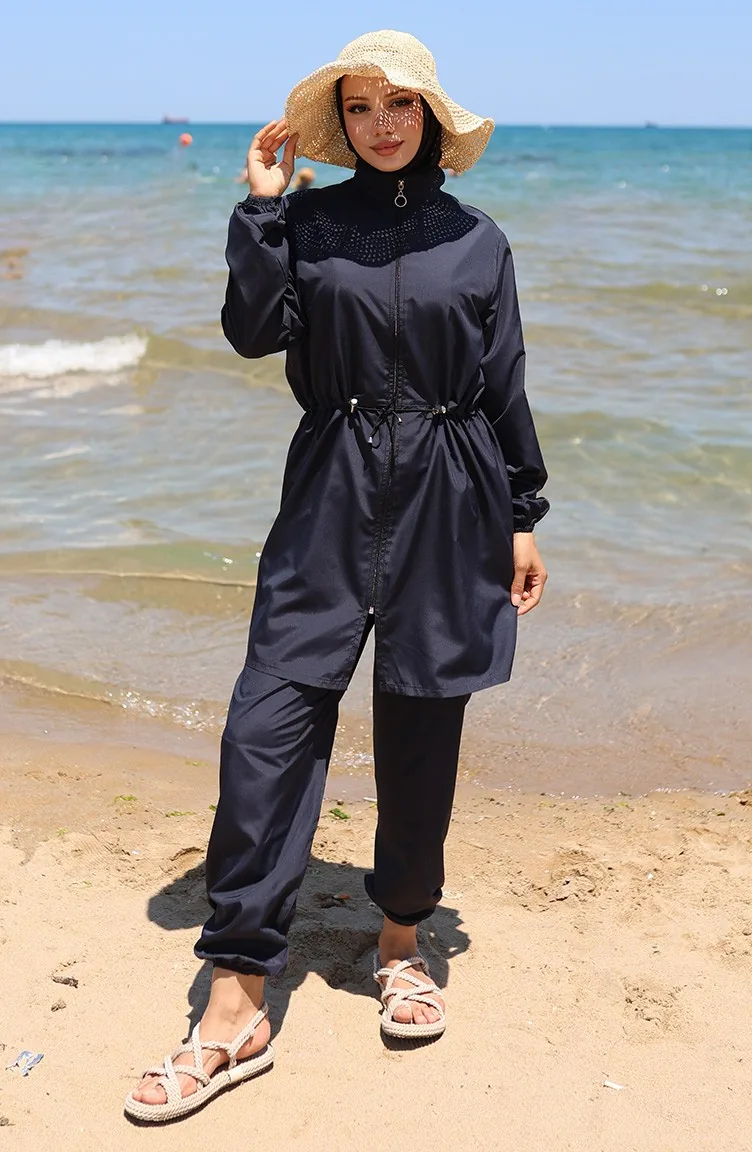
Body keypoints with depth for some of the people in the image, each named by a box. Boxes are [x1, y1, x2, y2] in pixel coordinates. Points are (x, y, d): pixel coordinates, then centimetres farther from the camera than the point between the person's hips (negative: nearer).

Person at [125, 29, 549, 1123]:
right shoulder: (308, 222, 6)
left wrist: (524, 519, 9)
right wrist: (262, 207, -9)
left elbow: (505, 387, 9)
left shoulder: (476, 241, 7)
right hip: (332, 499, 0)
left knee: (421, 735, 6)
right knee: (268, 724, -10)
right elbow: (255, 329, -7)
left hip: (448, 506, 1)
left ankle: (402, 939, 30)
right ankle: (237, 1008, -5)